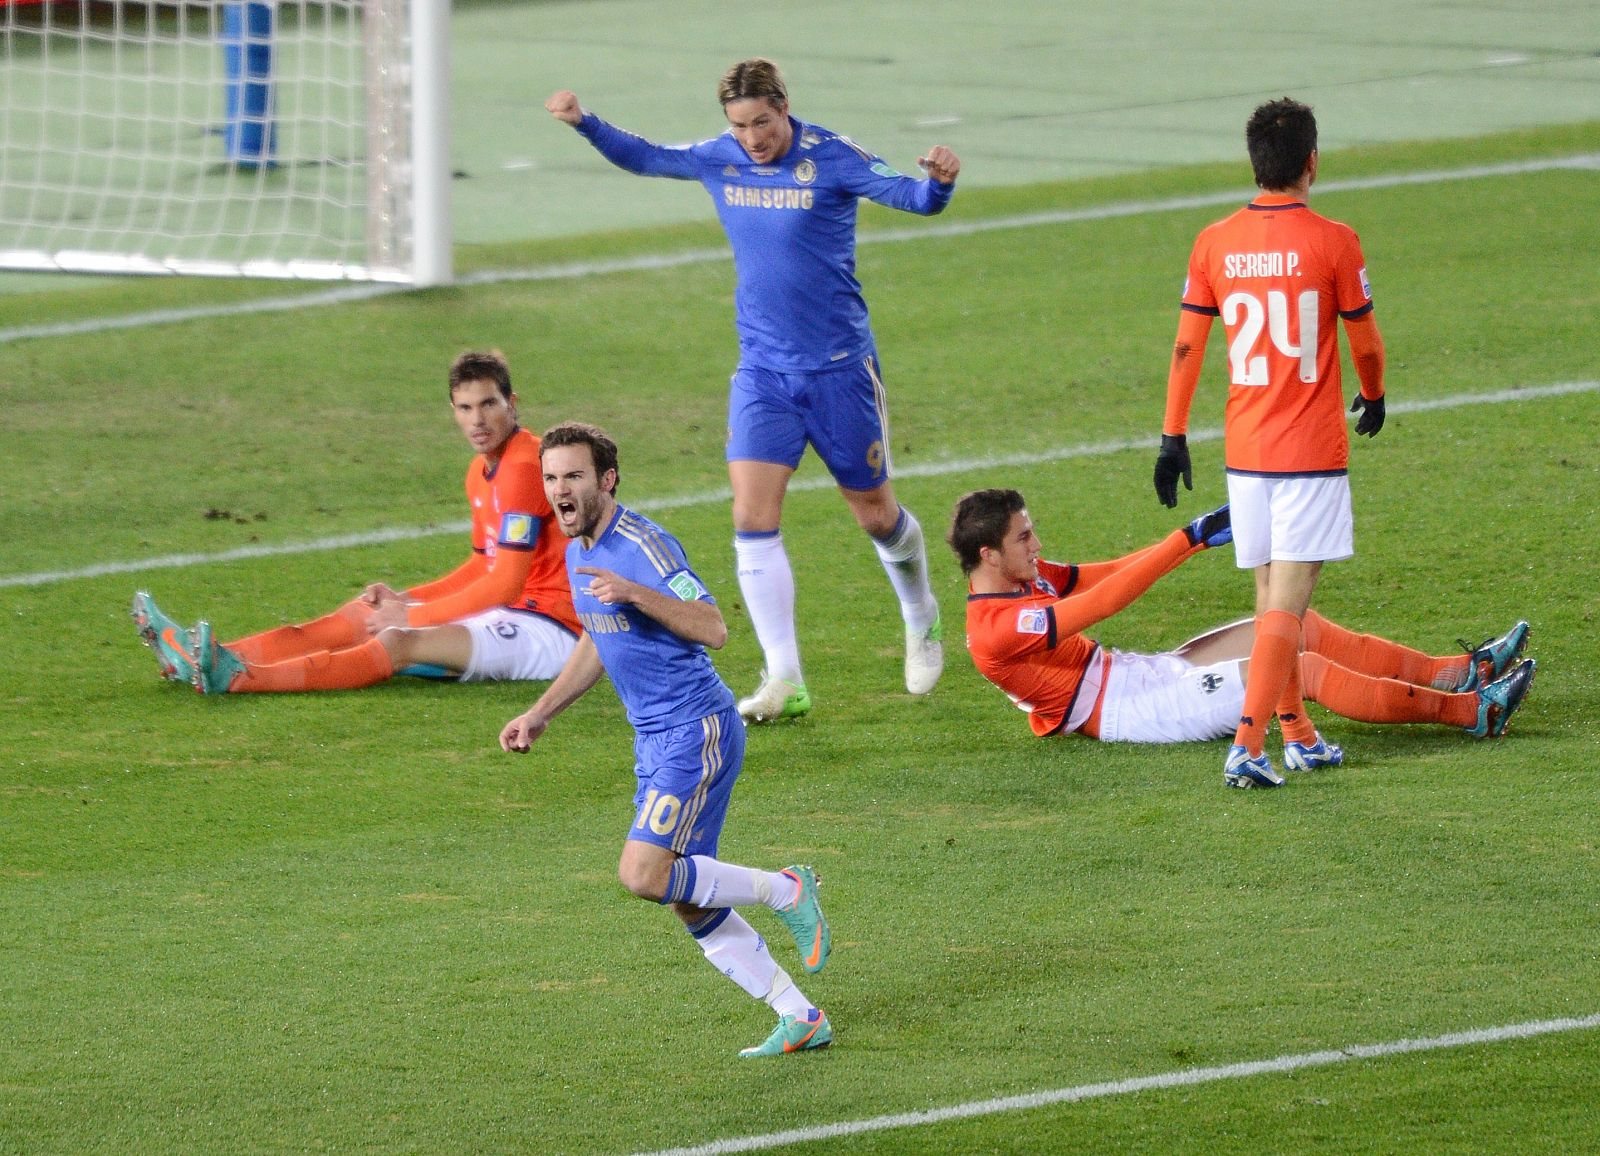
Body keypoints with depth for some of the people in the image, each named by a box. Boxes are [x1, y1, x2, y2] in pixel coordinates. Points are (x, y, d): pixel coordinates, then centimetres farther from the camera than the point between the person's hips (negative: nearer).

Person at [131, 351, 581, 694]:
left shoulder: (524, 467, -17)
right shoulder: (481, 472, 14)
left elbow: (506, 584, -21)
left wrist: (411, 616, -16)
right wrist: (406, 599, 8)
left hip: (549, 631, -10)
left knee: (399, 643, -28)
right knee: (359, 616, 6)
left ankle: (236, 677, -45)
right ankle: (203, 656, -2)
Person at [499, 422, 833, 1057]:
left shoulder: (643, 545, -17)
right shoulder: (579, 551, 11)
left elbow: (713, 629, -24)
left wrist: (635, 593, -33)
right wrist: (539, 714, 23)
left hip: (696, 730, -9)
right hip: (653, 740, 9)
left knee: (644, 875, -20)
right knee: (691, 903, 6)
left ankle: (785, 890, 0)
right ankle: (800, 1019, 14)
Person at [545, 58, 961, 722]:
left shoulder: (831, 159, -12)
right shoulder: (720, 160, 2)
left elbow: (912, 196, -20)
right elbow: (643, 158, 17)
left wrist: (939, 181, -43)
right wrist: (584, 124, 2)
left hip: (839, 368, -3)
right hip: (762, 369, 3)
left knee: (874, 512, 9)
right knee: (753, 517, -11)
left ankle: (922, 618, 40)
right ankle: (784, 681, -10)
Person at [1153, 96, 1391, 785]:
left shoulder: (1215, 243, 1)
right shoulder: (1332, 242, -10)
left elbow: (1186, 346, 3)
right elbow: (1364, 341, 0)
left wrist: (1173, 437, 10)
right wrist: (1374, 396, 21)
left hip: (1245, 447, 5)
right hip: (1312, 447, -5)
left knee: (1270, 594, 16)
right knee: (1288, 601, -7)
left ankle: (1296, 729, 25)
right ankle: (1249, 740, -18)